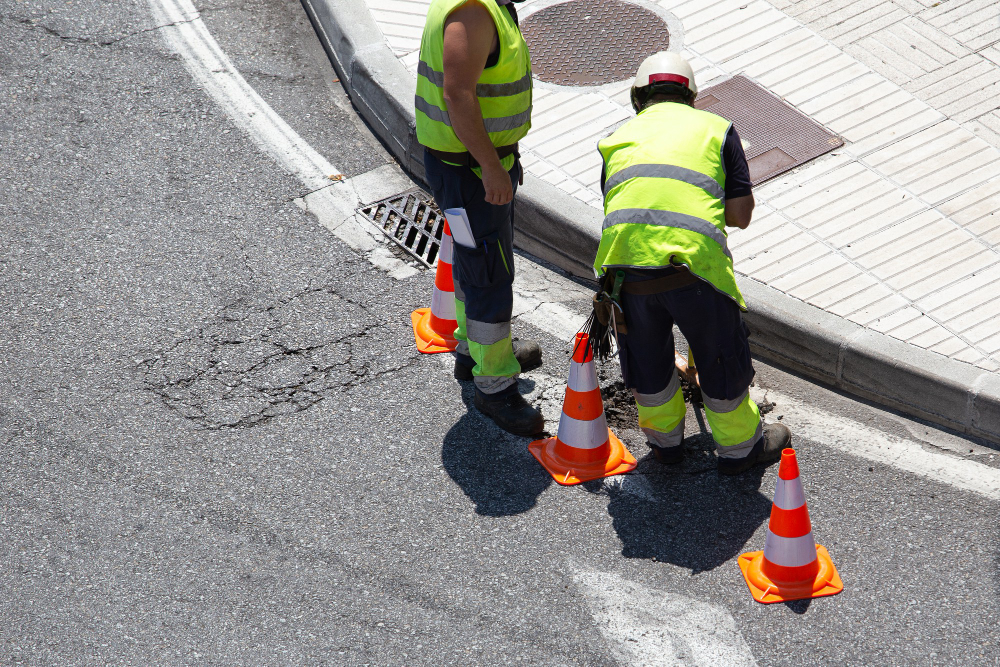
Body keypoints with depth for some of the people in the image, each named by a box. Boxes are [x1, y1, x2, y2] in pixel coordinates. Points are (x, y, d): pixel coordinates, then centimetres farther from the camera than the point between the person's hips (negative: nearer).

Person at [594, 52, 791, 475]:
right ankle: (739, 447, 36)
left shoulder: (619, 138, 24)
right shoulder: (715, 128, 18)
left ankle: (665, 439, 43)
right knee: (722, 357, 20)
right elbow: (740, 215, 12)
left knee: (646, 360, 25)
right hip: (692, 260, -2)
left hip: (624, 262, 2)